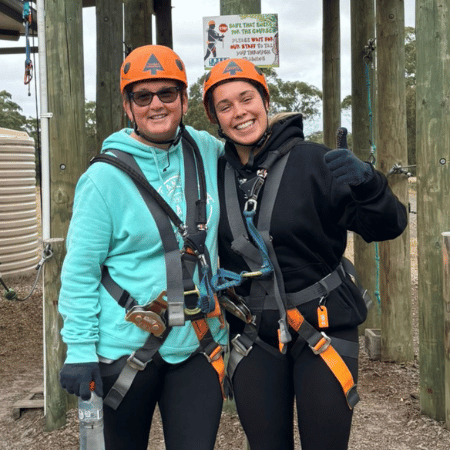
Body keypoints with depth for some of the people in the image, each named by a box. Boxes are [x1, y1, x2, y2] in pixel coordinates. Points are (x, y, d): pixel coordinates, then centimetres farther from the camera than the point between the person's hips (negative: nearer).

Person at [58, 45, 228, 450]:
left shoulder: (206, 150, 2)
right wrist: (79, 349, -11)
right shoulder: (106, 177, -11)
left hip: (197, 345, 3)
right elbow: (80, 270, -10)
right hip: (127, 349, -3)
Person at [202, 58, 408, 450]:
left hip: (321, 326, -3)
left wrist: (366, 182, -34)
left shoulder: (311, 160, -11)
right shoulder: (217, 175, 1)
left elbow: (386, 226, -15)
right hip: (254, 336, 4)